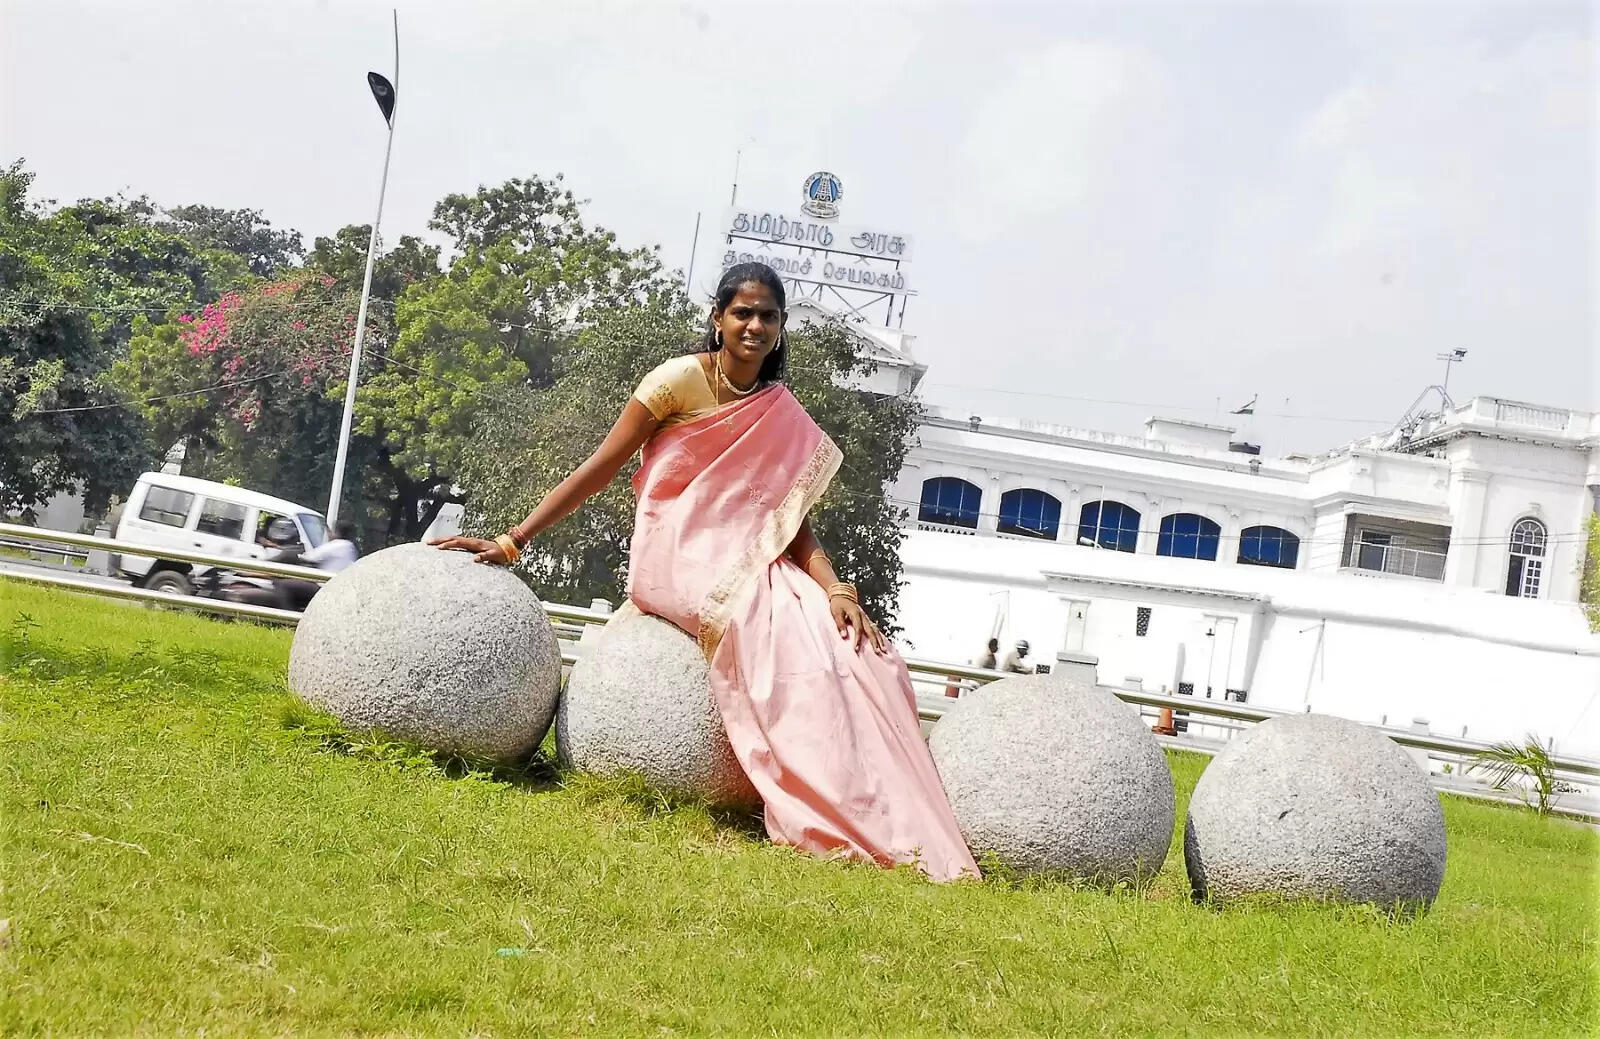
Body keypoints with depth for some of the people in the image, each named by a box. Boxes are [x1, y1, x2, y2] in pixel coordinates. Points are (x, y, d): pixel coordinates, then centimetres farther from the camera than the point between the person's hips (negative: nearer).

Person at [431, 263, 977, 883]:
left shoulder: (785, 420, 13)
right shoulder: (682, 379, -3)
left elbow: (795, 527, 7)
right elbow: (598, 471, -3)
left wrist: (834, 590, -13)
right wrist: (511, 543, -8)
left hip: (754, 568, 6)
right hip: (679, 560, -6)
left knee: (867, 654, -16)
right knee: (799, 645, -30)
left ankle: (897, 832, -14)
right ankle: (834, 825, -24)